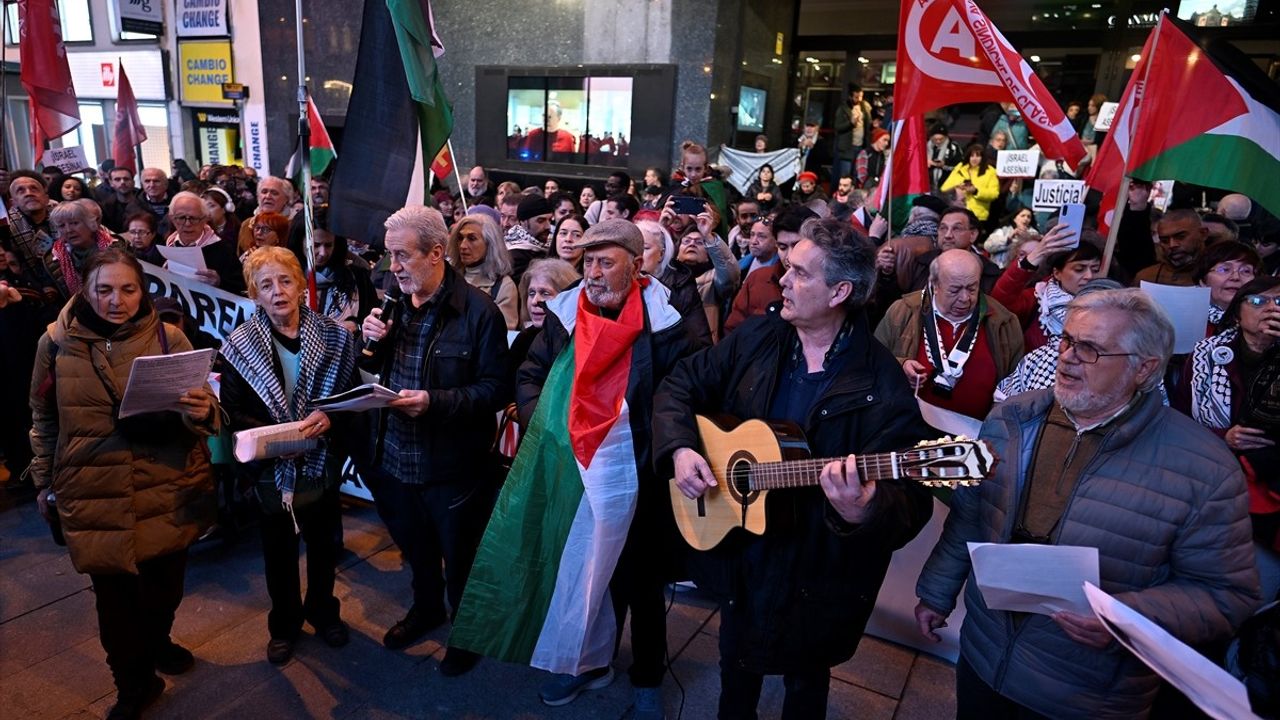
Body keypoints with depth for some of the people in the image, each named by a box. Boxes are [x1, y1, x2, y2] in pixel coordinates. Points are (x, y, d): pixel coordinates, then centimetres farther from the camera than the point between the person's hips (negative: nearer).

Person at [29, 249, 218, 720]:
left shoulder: (168, 338, -4)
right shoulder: (57, 343, -1)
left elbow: (196, 413, 0)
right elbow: (44, 418, 12)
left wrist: (201, 412, -24)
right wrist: (44, 480, 15)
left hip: (167, 491, 0)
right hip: (94, 494, 0)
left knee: (164, 584, 14)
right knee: (114, 596, 8)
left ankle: (156, 643, 46)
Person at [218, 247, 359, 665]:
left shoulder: (333, 337, -7)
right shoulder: (239, 346, -7)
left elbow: (353, 395, -5)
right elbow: (232, 412, -8)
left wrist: (329, 417, -25)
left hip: (321, 462, 1)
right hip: (271, 468, 0)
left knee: (323, 543, 19)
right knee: (279, 551, 17)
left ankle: (322, 611, 43)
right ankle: (284, 623, 39)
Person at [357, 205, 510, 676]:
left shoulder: (479, 313, -18)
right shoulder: (391, 303, 3)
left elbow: (496, 389, -18)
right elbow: (372, 372, 12)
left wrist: (436, 402, -30)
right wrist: (372, 341, -10)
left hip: (452, 466, -6)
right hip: (394, 459, 6)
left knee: (460, 559, 15)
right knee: (415, 549, 27)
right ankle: (426, 608, 53)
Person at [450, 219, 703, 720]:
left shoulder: (664, 321, -12)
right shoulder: (564, 312, 2)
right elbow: (530, 375, 11)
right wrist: (539, 424, -4)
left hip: (634, 473, -3)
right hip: (567, 468, 4)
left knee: (638, 577, 14)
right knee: (578, 567, 17)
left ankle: (648, 677, 36)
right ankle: (586, 660, 41)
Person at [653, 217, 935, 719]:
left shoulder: (881, 387, -22)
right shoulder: (756, 339, -6)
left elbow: (911, 504, -24)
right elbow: (682, 386, 1)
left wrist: (864, 512, -46)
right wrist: (679, 448, -16)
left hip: (816, 573, -4)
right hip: (733, 546, 4)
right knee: (735, 662, 28)